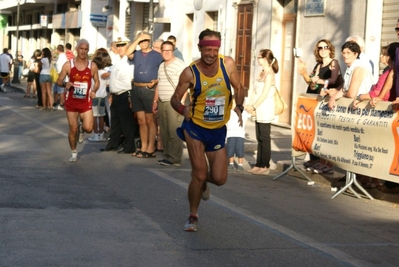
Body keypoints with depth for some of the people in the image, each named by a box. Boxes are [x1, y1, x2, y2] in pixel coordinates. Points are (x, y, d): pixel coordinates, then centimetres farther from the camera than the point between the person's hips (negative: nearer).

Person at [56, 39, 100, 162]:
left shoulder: (92, 66, -2)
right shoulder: (68, 65, -5)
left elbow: (97, 82, 10)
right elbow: (59, 81, 1)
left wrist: (94, 91, -10)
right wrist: (65, 84, -22)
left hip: (86, 102, 1)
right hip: (71, 101, 0)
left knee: (88, 128, -12)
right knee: (73, 129, 3)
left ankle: (82, 128, 26)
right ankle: (74, 153, 23)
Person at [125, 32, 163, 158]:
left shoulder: (157, 55, 3)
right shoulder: (136, 54, 12)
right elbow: (128, 52, -10)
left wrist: (156, 81, -16)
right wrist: (137, 39, -8)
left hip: (150, 90, -4)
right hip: (136, 89, 4)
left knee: (150, 120, -3)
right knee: (141, 120, 8)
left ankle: (150, 149, -3)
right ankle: (143, 147, 13)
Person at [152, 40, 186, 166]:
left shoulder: (179, 64, -7)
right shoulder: (161, 66, 18)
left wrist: (181, 102, -18)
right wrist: (155, 101, 21)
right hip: (162, 102, 8)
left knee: (174, 131, -9)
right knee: (164, 131, 8)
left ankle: (175, 159, -7)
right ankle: (167, 156, 14)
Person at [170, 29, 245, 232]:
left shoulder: (228, 64, -8)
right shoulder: (190, 72, -14)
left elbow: (238, 88, 4)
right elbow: (175, 98, -8)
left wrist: (239, 107, -15)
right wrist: (182, 109, -31)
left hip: (218, 131, 3)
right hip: (195, 128, -3)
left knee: (219, 179, 1)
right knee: (199, 174, -8)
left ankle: (202, 180, 39)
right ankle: (193, 217, 14)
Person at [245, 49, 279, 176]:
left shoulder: (269, 75, -12)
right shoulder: (262, 73, 13)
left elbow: (264, 95, -16)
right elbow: (256, 91, 12)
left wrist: (253, 107, -14)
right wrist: (250, 105, 2)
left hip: (265, 111, -9)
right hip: (260, 112, 9)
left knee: (265, 139, -4)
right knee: (260, 139, 11)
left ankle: (265, 167, 0)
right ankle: (259, 165, 16)